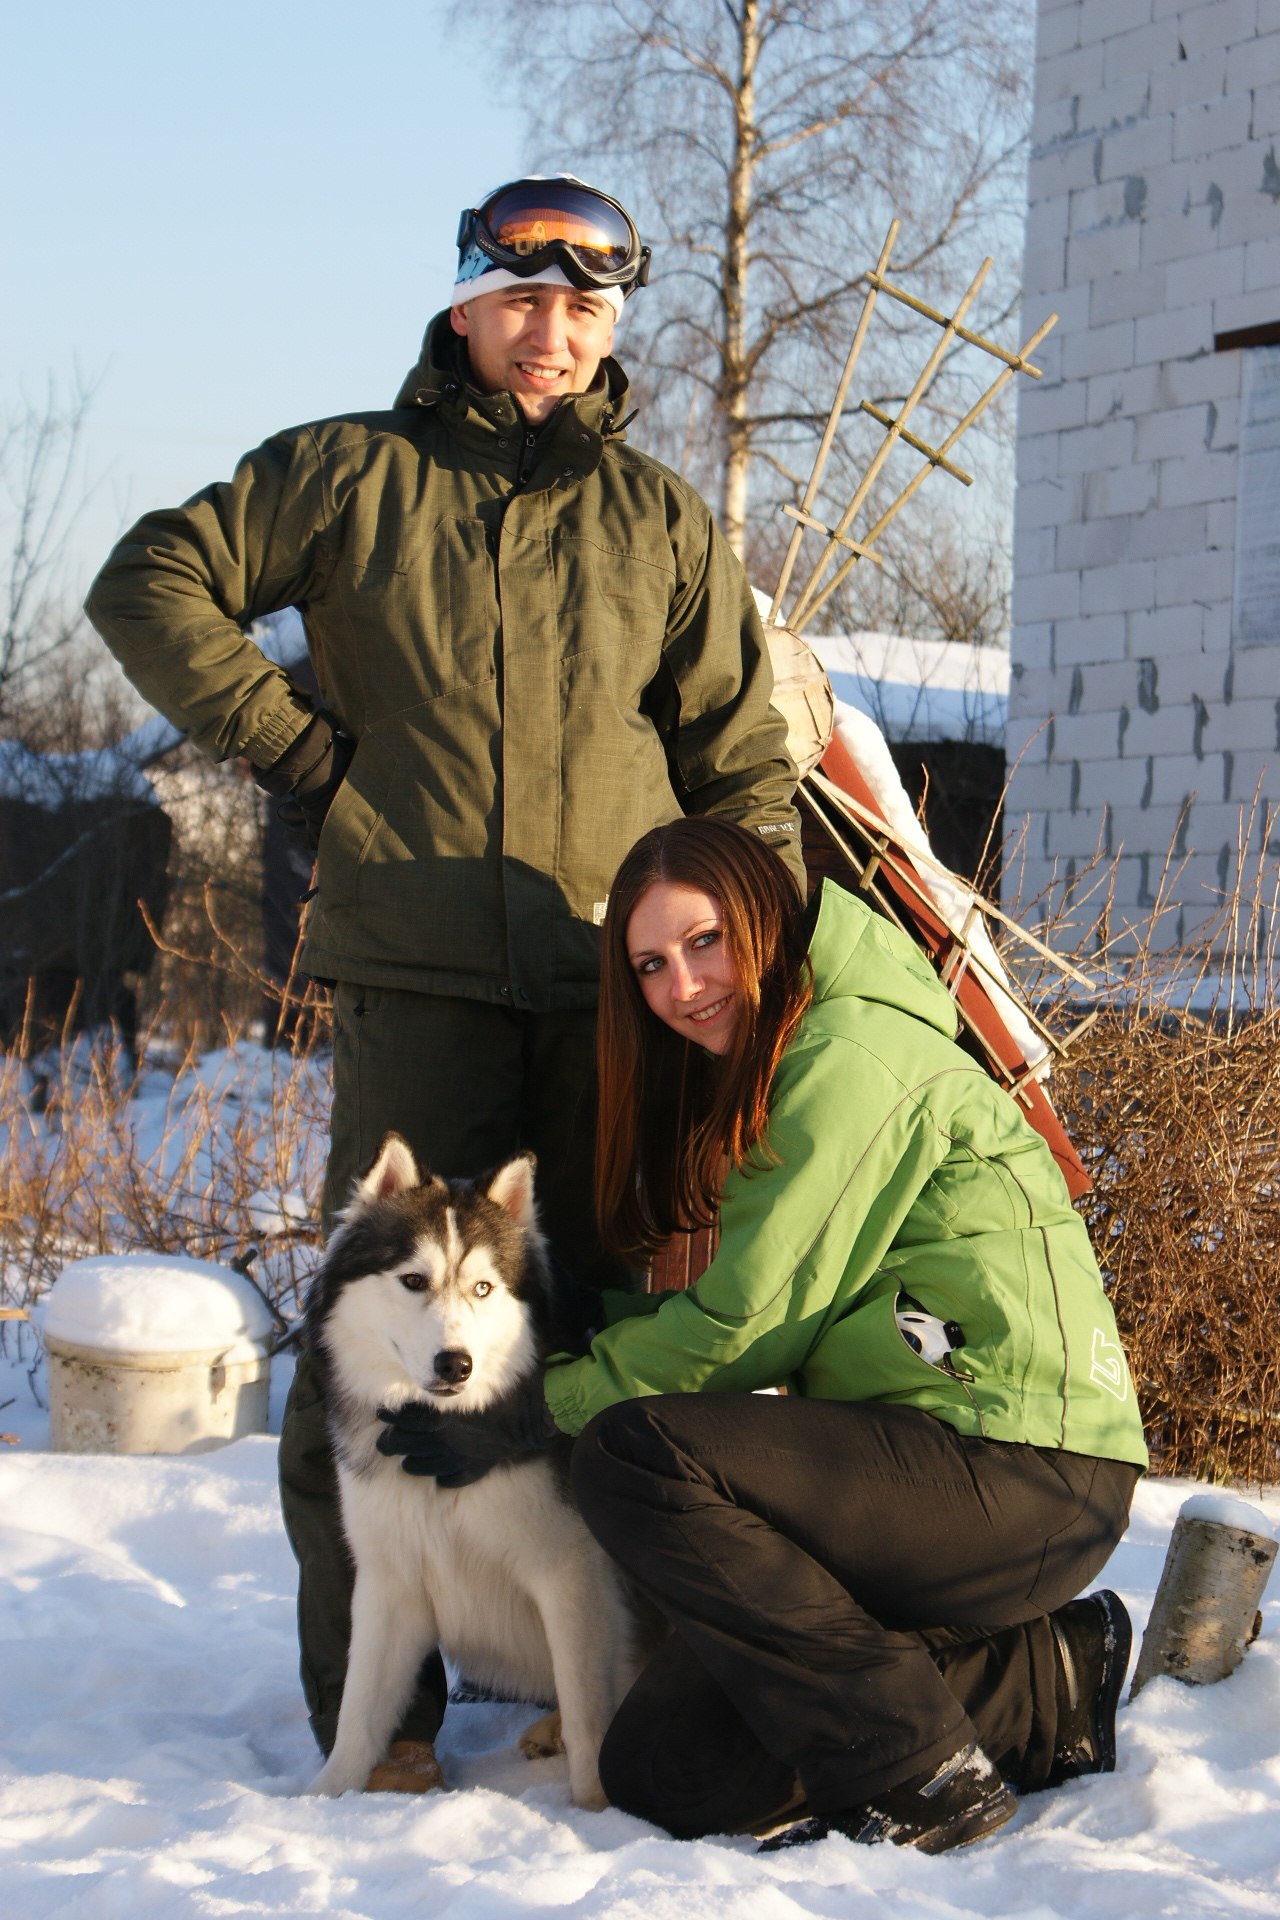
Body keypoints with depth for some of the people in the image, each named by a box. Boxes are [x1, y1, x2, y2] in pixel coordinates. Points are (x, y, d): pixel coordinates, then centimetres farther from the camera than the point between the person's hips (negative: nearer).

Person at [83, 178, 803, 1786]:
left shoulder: (662, 519, 15)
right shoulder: (350, 474, 9)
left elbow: (741, 759, 16)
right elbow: (150, 585, 7)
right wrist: (302, 751, 1)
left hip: (625, 977, 2)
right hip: (418, 973, -2)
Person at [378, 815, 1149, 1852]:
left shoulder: (849, 1057, -12)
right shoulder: (759, 1077, 19)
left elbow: (746, 1327, -14)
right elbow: (764, 1315, 14)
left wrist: (533, 1413, -7)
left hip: (1029, 1482, -10)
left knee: (636, 1455, -24)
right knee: (660, 1772, 2)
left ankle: (923, 1775, -15)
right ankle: (1046, 1688, 11)